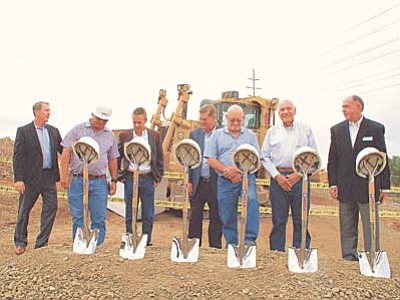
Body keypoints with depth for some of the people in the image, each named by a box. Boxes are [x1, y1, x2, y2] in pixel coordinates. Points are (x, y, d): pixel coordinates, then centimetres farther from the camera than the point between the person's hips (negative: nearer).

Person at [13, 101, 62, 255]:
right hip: (30, 178, -4)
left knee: (51, 208, 1)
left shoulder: (53, 131, 10)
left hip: (49, 177, 4)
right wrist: (18, 178, -14)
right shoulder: (23, 131, -3)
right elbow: (18, 156, -7)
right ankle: (20, 243, 26)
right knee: (24, 211, 8)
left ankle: (41, 243, 12)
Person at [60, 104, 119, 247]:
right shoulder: (78, 130, 4)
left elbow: (112, 159, 18)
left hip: (99, 182, 2)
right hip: (77, 180, -2)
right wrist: (64, 175, -7)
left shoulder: (110, 135, 13)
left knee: (99, 218, 0)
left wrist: (114, 180, 13)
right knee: (77, 217, 3)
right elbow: (66, 152, 0)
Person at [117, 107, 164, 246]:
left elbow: (160, 159, 8)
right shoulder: (124, 136, 5)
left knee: (148, 214, 3)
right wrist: (120, 175, 2)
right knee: (129, 213, 5)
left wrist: (157, 178, 3)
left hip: (148, 178, 0)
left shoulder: (155, 136, 5)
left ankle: (147, 241, 13)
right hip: (130, 178, 0)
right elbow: (117, 157, 9)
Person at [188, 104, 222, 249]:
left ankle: (215, 247, 18)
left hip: (216, 183, -3)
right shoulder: (194, 134, 9)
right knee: (195, 217, 8)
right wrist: (189, 181, 2)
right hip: (198, 183, 3)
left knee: (216, 218, 7)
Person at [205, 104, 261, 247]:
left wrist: (239, 170, -10)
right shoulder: (217, 135, 12)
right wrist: (226, 170, -11)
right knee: (227, 215, 3)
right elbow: (210, 159, 4)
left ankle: (250, 239, -24)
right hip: (225, 181, 1)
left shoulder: (250, 135, 14)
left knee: (251, 200, -27)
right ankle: (232, 245, 16)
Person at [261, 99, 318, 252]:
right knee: (278, 220, 2)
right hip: (278, 179, 1)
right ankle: (276, 254, 9)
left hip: (300, 178, 0)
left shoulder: (306, 129, 11)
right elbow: (265, 156, 9)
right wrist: (277, 176, -4)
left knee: (301, 220, 1)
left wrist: (300, 174, -6)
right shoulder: (272, 131, 14)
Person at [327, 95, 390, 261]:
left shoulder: (376, 128, 2)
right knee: (347, 228, 9)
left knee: (370, 227, 0)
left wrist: (384, 186, -1)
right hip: (345, 188, 3)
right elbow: (332, 160, 9)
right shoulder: (337, 130, 10)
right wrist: (333, 183, 0)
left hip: (368, 187, -3)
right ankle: (349, 258, 17)